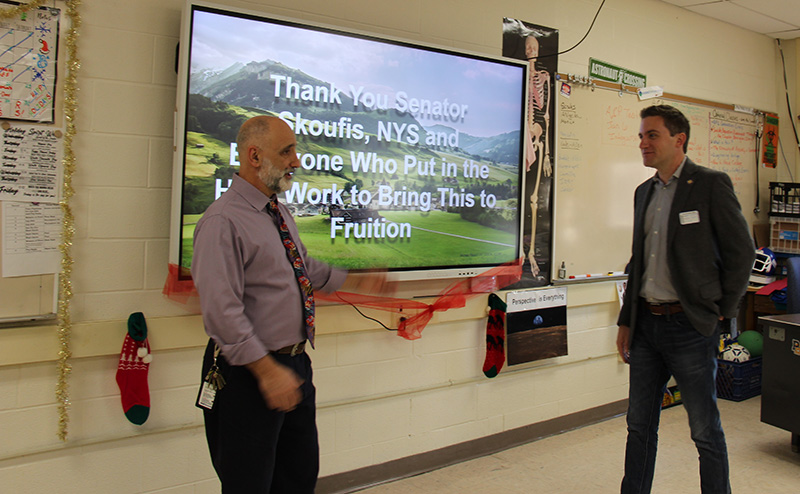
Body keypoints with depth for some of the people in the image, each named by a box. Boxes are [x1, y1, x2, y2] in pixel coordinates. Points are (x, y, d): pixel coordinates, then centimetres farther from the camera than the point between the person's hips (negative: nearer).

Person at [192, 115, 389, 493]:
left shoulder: (280, 213, 10)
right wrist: (267, 371, -24)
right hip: (248, 374, -8)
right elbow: (222, 312, -24)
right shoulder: (222, 222, -19)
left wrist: (357, 283, 23)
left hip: (296, 363, 9)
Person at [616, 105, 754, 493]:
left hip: (689, 326, -6)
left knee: (705, 430, 6)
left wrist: (722, 312, -5)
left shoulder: (711, 185, -7)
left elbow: (742, 251, -6)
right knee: (639, 424, 14)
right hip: (646, 323, 6)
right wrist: (626, 321, 15)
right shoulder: (644, 192, 13)